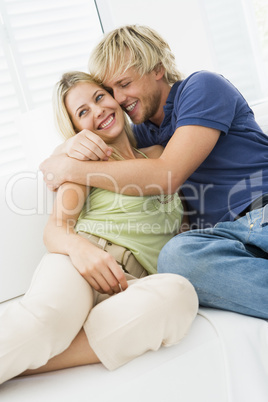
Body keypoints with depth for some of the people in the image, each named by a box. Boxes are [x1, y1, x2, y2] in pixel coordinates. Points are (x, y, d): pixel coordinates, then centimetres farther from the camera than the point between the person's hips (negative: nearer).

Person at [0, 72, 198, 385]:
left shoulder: (159, 156, 27)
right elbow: (55, 229, 4)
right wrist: (78, 246, -20)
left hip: (130, 285, 2)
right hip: (76, 264, -1)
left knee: (178, 292, -36)